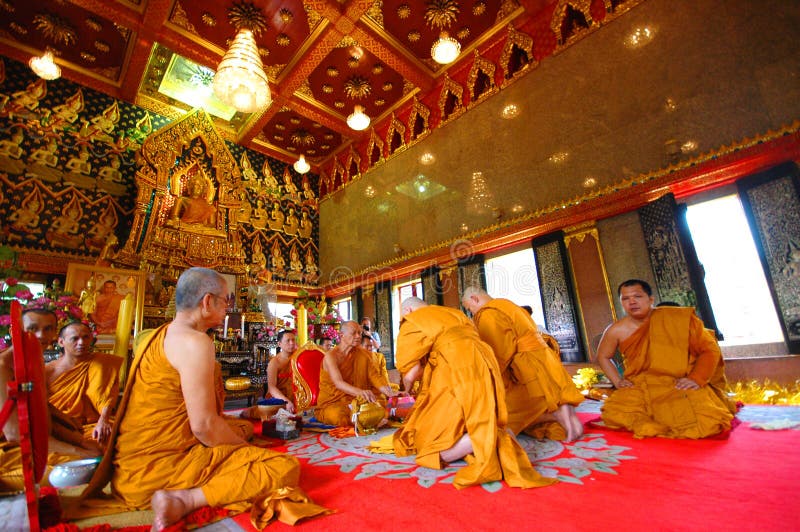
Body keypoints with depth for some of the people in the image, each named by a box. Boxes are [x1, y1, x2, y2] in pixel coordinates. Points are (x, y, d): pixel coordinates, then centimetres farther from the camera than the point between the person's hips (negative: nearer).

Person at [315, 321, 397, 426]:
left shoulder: (364, 354, 4)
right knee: (341, 415, -34)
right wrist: (360, 392, -47)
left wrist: (388, 392, -28)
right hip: (332, 402, -4)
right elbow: (338, 382, -28)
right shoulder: (331, 356, -13)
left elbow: (375, 375, -7)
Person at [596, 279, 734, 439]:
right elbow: (603, 356, 16)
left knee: (705, 423, -29)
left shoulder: (679, 319, -4)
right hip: (639, 389, 1)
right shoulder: (617, 331, 0)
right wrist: (617, 381, 3)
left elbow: (709, 349, 2)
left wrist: (696, 378, -12)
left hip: (681, 387, 0)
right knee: (614, 414, -26)